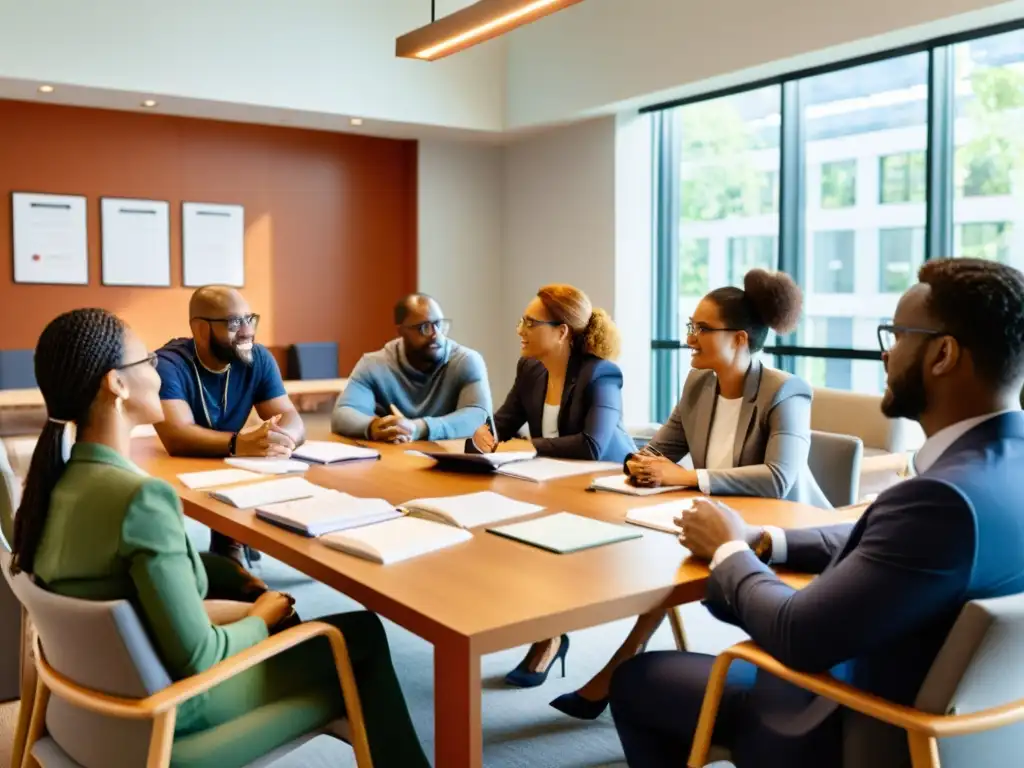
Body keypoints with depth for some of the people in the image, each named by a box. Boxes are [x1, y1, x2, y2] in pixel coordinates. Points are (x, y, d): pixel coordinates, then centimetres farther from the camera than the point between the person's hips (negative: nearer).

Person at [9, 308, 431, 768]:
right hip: (167, 704, -8)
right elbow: (197, 659, -29)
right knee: (363, 634, 4)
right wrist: (261, 621, -9)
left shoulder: (51, 480, -6)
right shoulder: (141, 497, -32)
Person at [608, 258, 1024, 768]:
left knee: (635, 681, 7)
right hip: (927, 702, 8)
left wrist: (728, 549, -10)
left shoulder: (949, 496, -34)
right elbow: (876, 541, 8)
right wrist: (760, 542, -2)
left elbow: (798, 637, -28)